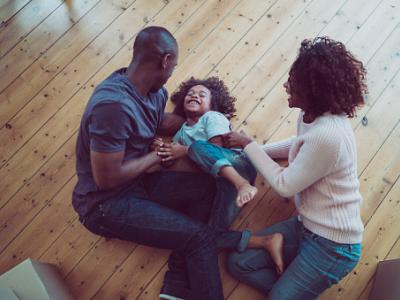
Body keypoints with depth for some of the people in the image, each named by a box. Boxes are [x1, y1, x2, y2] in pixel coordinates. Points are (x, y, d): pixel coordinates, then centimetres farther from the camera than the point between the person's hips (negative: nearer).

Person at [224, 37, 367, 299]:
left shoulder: (327, 135, -33)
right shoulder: (314, 114, -5)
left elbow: (285, 186, -21)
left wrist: (248, 145, -11)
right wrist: (257, 150, 9)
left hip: (333, 245, -8)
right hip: (307, 226, 9)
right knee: (239, 263, 7)